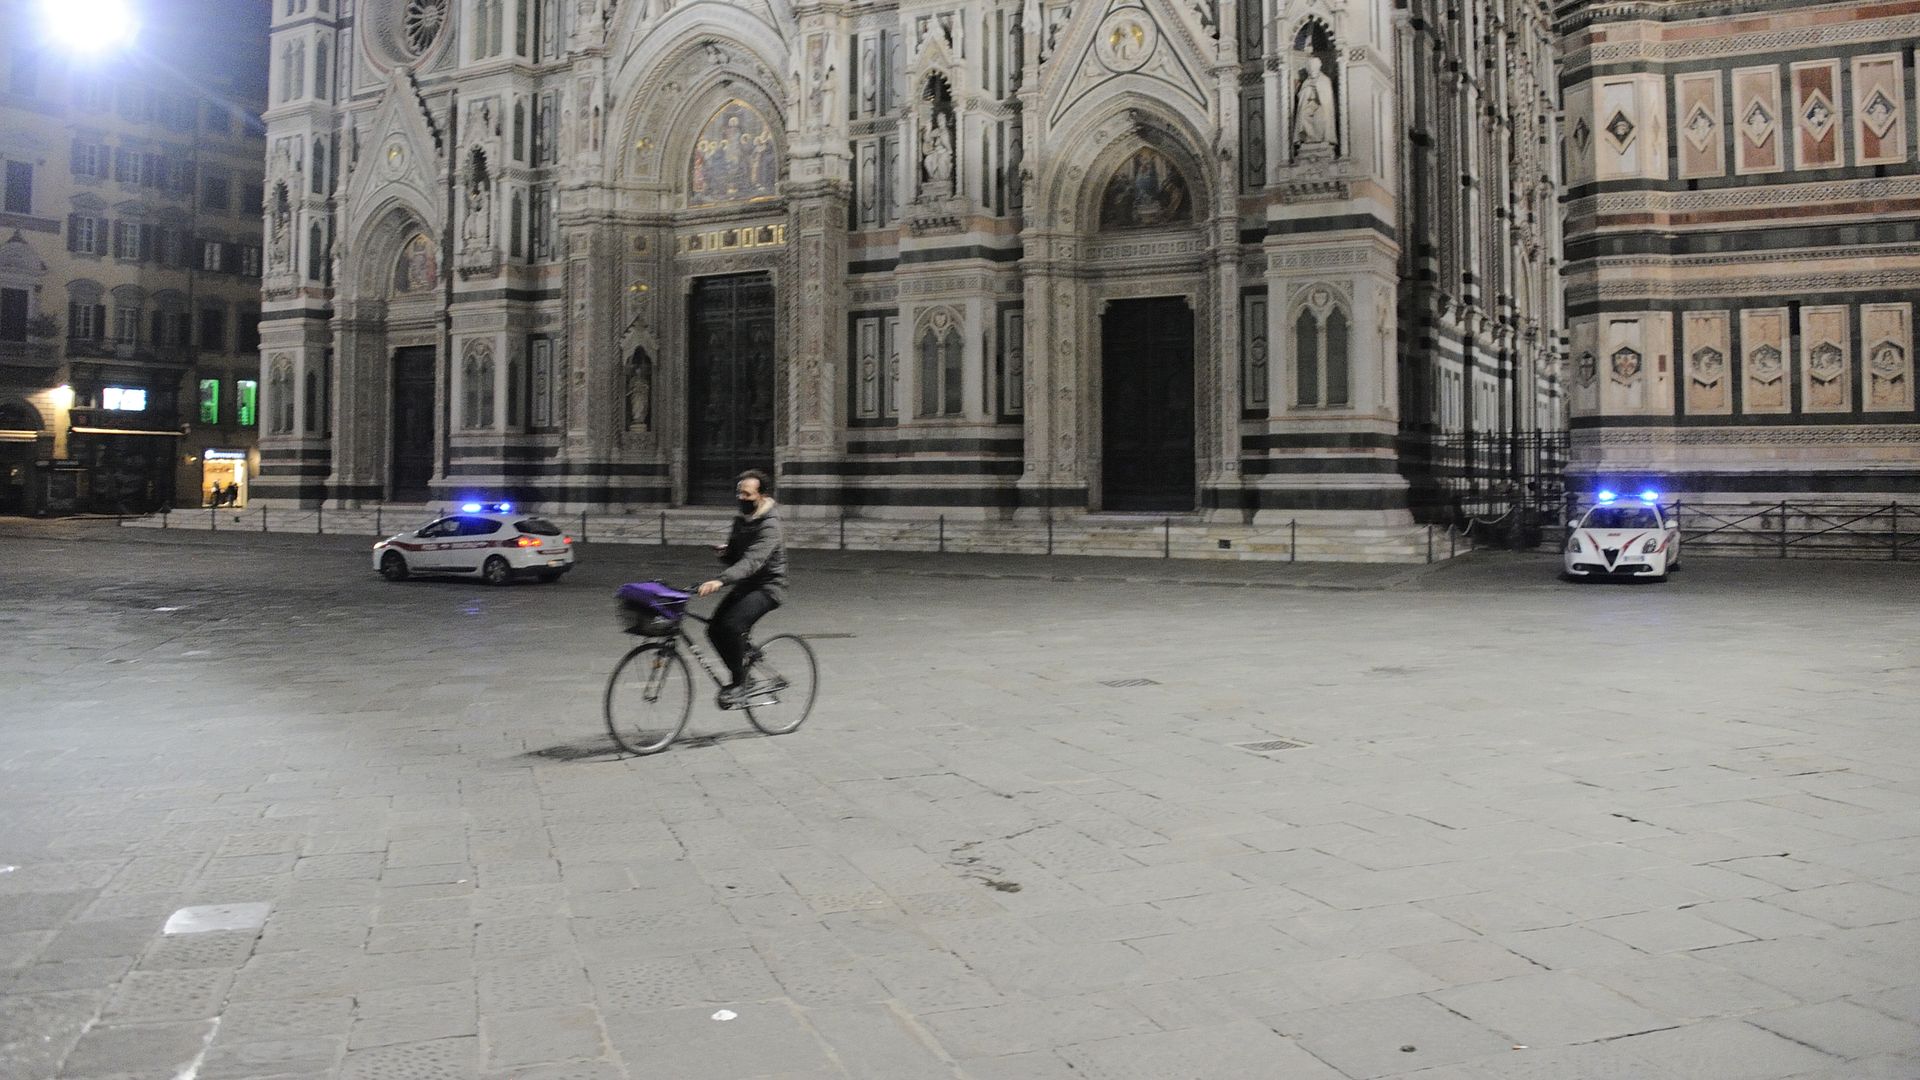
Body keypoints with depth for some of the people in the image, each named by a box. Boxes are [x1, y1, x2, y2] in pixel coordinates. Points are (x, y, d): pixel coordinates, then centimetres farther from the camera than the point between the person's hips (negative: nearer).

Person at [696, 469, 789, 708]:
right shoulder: (741, 520, 9)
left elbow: (752, 561, -34)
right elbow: (735, 557, 20)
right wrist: (725, 551, -6)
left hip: (767, 587, -8)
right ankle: (742, 679, 14)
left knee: (731, 626, -27)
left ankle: (739, 685, -12)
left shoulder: (769, 524, -19)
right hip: (745, 586, 9)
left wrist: (720, 581, -47)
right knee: (715, 630, -4)